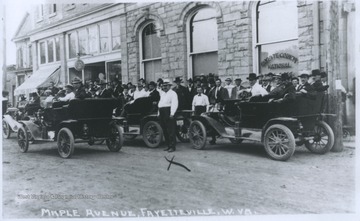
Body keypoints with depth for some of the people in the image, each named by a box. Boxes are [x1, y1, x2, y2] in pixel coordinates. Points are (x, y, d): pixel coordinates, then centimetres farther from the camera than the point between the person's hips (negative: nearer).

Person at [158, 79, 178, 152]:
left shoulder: (172, 93, -3)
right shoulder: (162, 94, 24)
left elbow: (174, 104, -13)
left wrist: (172, 113, -22)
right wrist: (159, 113, 17)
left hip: (168, 112, -8)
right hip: (162, 113, 8)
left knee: (171, 130, -9)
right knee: (165, 130, 9)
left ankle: (173, 146, -5)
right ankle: (168, 145, 18)